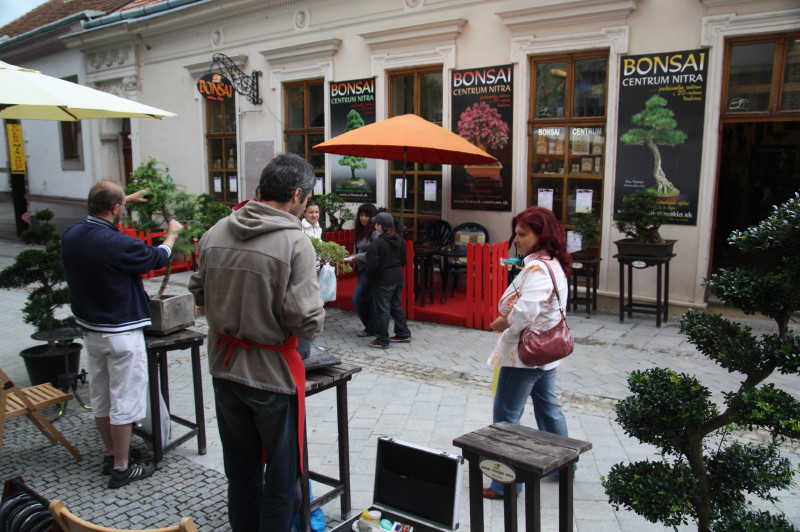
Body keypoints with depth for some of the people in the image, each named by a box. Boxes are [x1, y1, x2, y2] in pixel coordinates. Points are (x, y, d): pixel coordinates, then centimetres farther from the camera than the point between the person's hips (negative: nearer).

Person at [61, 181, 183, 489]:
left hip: (90, 330, 8)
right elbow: (156, 258, -7)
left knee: (100, 399, 19)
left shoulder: (71, 235, -4)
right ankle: (121, 468, 14)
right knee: (124, 402, 4)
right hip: (121, 334, -8)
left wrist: (126, 199, 30)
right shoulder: (117, 244, -25)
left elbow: (96, 219, 20)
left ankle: (110, 456, 34)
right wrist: (172, 234, 13)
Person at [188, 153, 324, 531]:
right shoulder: (295, 242, -19)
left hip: (224, 369, 6)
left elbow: (199, 297, 8)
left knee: (240, 471, 23)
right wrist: (313, 320, -1)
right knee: (282, 474, 15)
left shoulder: (214, 234, -1)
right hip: (273, 373, -5)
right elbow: (306, 322, -22)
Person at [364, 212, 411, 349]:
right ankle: (403, 334, 28)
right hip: (398, 278, 8)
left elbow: (372, 265, -18)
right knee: (396, 305, 20)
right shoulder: (399, 240, 5)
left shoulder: (377, 243, -19)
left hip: (383, 281, -8)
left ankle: (382, 341, 8)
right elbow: (403, 260, 14)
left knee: (382, 310, 0)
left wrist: (370, 278, -1)